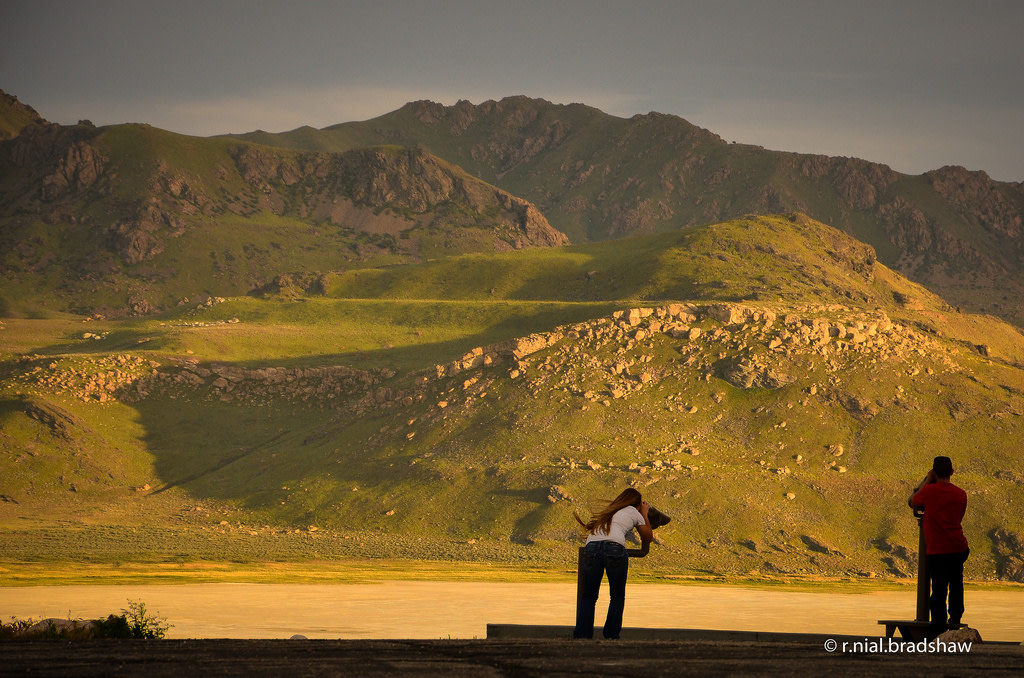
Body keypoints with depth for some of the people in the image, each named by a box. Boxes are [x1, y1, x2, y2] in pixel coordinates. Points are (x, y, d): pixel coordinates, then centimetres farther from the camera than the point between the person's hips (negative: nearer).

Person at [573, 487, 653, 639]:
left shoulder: (608, 511, 35)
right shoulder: (634, 513, 24)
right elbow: (648, 538, 34)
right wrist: (645, 514, 48)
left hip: (592, 546, 3)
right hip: (615, 547, -3)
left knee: (588, 596, 12)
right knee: (617, 596, 15)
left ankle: (582, 635, -1)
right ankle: (611, 635, 7)